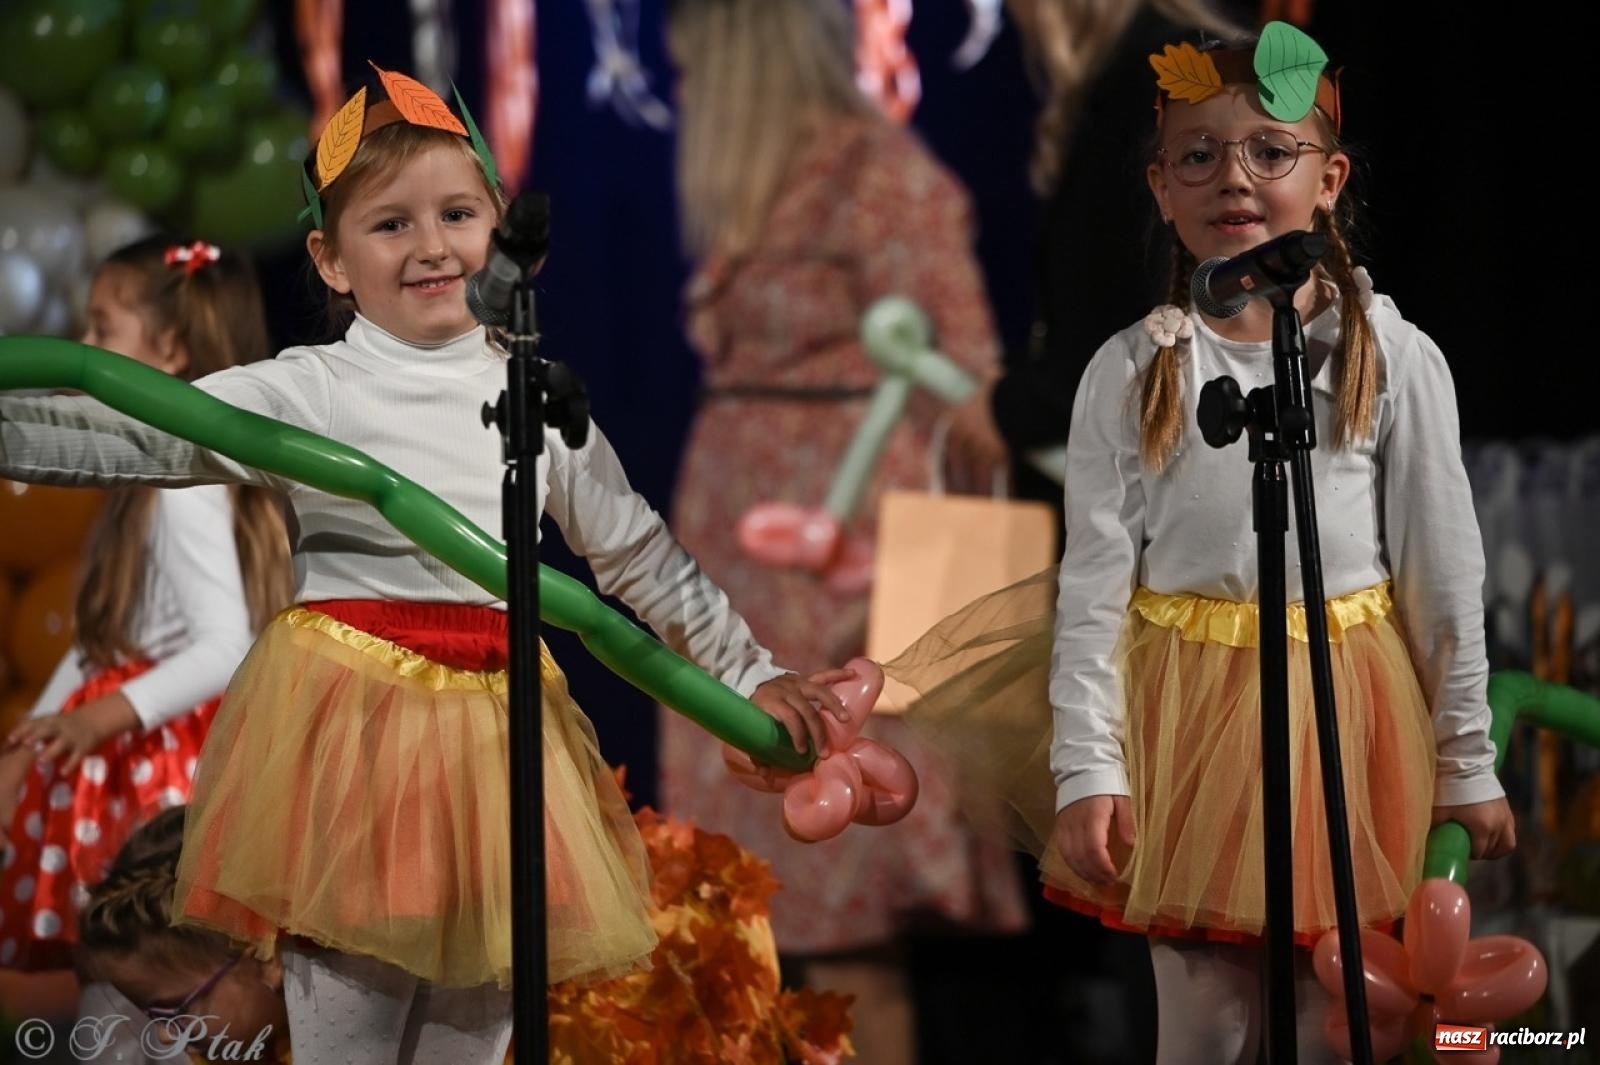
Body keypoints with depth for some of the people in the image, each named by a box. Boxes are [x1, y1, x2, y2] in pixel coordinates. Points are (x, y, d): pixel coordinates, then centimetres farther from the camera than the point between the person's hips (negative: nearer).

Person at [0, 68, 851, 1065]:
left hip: (499, 725, 4)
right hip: (350, 726, -4)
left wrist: (753, 672, 22)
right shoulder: (309, 392, -3)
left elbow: (639, 553, 19)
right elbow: (141, 437, -12)